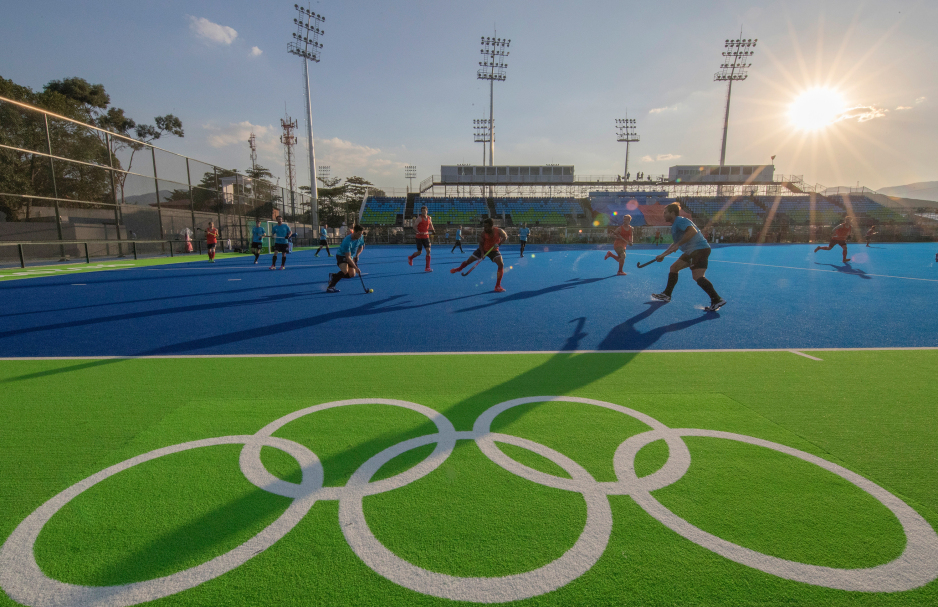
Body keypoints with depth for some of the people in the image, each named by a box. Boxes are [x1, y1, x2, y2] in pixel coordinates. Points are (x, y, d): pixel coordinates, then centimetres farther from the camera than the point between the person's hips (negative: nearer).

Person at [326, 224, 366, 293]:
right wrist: (356, 268, -35)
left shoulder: (361, 237, -13)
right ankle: (330, 287, -23)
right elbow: (348, 257, -33)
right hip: (341, 255, -8)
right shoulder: (347, 241, -34)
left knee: (352, 274, 0)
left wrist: (357, 255, -12)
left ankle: (333, 276, 19)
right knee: (345, 271, -31)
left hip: (351, 256, 8)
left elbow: (361, 248, 8)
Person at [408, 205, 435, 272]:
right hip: (419, 237, -5)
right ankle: (410, 258, 36)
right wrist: (419, 232, -25)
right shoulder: (419, 218, -12)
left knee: (428, 251, -9)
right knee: (419, 252, 2)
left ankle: (427, 268, -5)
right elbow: (414, 226, -16)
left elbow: (431, 227, 19)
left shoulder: (429, 218, 6)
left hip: (426, 236, 5)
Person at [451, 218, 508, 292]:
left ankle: (498, 286, -11)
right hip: (483, 250, 1)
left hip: (493, 251, -1)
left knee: (501, 265, -22)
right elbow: (481, 244, -11)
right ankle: (459, 269, 40)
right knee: (468, 261, 3)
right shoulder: (482, 233, -19)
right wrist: (482, 253, -25)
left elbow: (505, 237, -29)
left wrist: (498, 243, -44)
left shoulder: (499, 231, -21)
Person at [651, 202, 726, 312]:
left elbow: (692, 231, -30)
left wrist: (678, 244, -27)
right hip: (691, 251, 11)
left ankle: (717, 300, -19)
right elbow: (675, 244, 30)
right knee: (674, 267, 15)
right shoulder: (675, 225, 20)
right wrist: (663, 255, 28)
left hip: (700, 249, -11)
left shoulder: (680, 221, -12)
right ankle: (666, 295, 23)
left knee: (697, 276, -21)